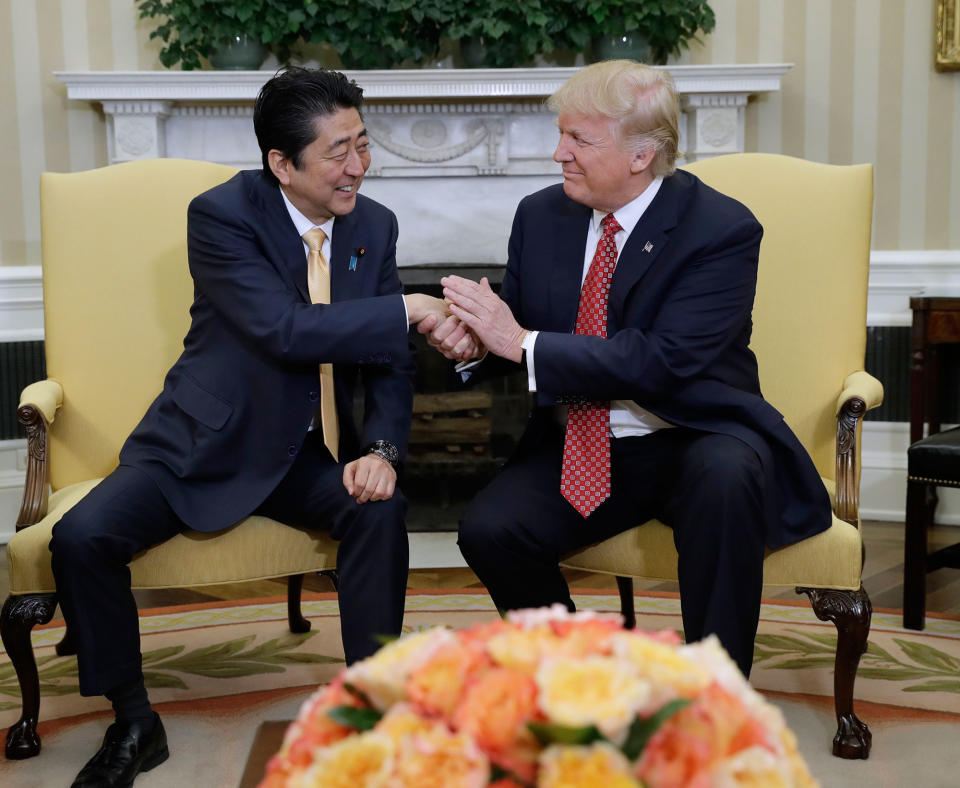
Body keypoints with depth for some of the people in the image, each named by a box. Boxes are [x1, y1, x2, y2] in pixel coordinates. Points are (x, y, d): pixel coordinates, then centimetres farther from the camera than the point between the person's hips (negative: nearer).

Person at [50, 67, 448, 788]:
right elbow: (285, 329, -29)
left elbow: (389, 360, 1)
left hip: (310, 456, 3)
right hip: (205, 447, -2)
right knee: (81, 536, -21)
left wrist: (382, 448, -16)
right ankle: (134, 726, 1)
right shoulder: (221, 214, -15)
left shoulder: (374, 225, 0)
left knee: (379, 509, -27)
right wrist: (405, 310, -30)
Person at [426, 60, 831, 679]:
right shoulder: (541, 215, 5)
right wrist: (472, 340, -13)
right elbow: (513, 334, 12)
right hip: (576, 449, 4)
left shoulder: (723, 229, -12)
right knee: (488, 530, -20)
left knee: (726, 475, -37)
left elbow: (661, 362, -23)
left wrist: (524, 342, -23)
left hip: (694, 441, -4)